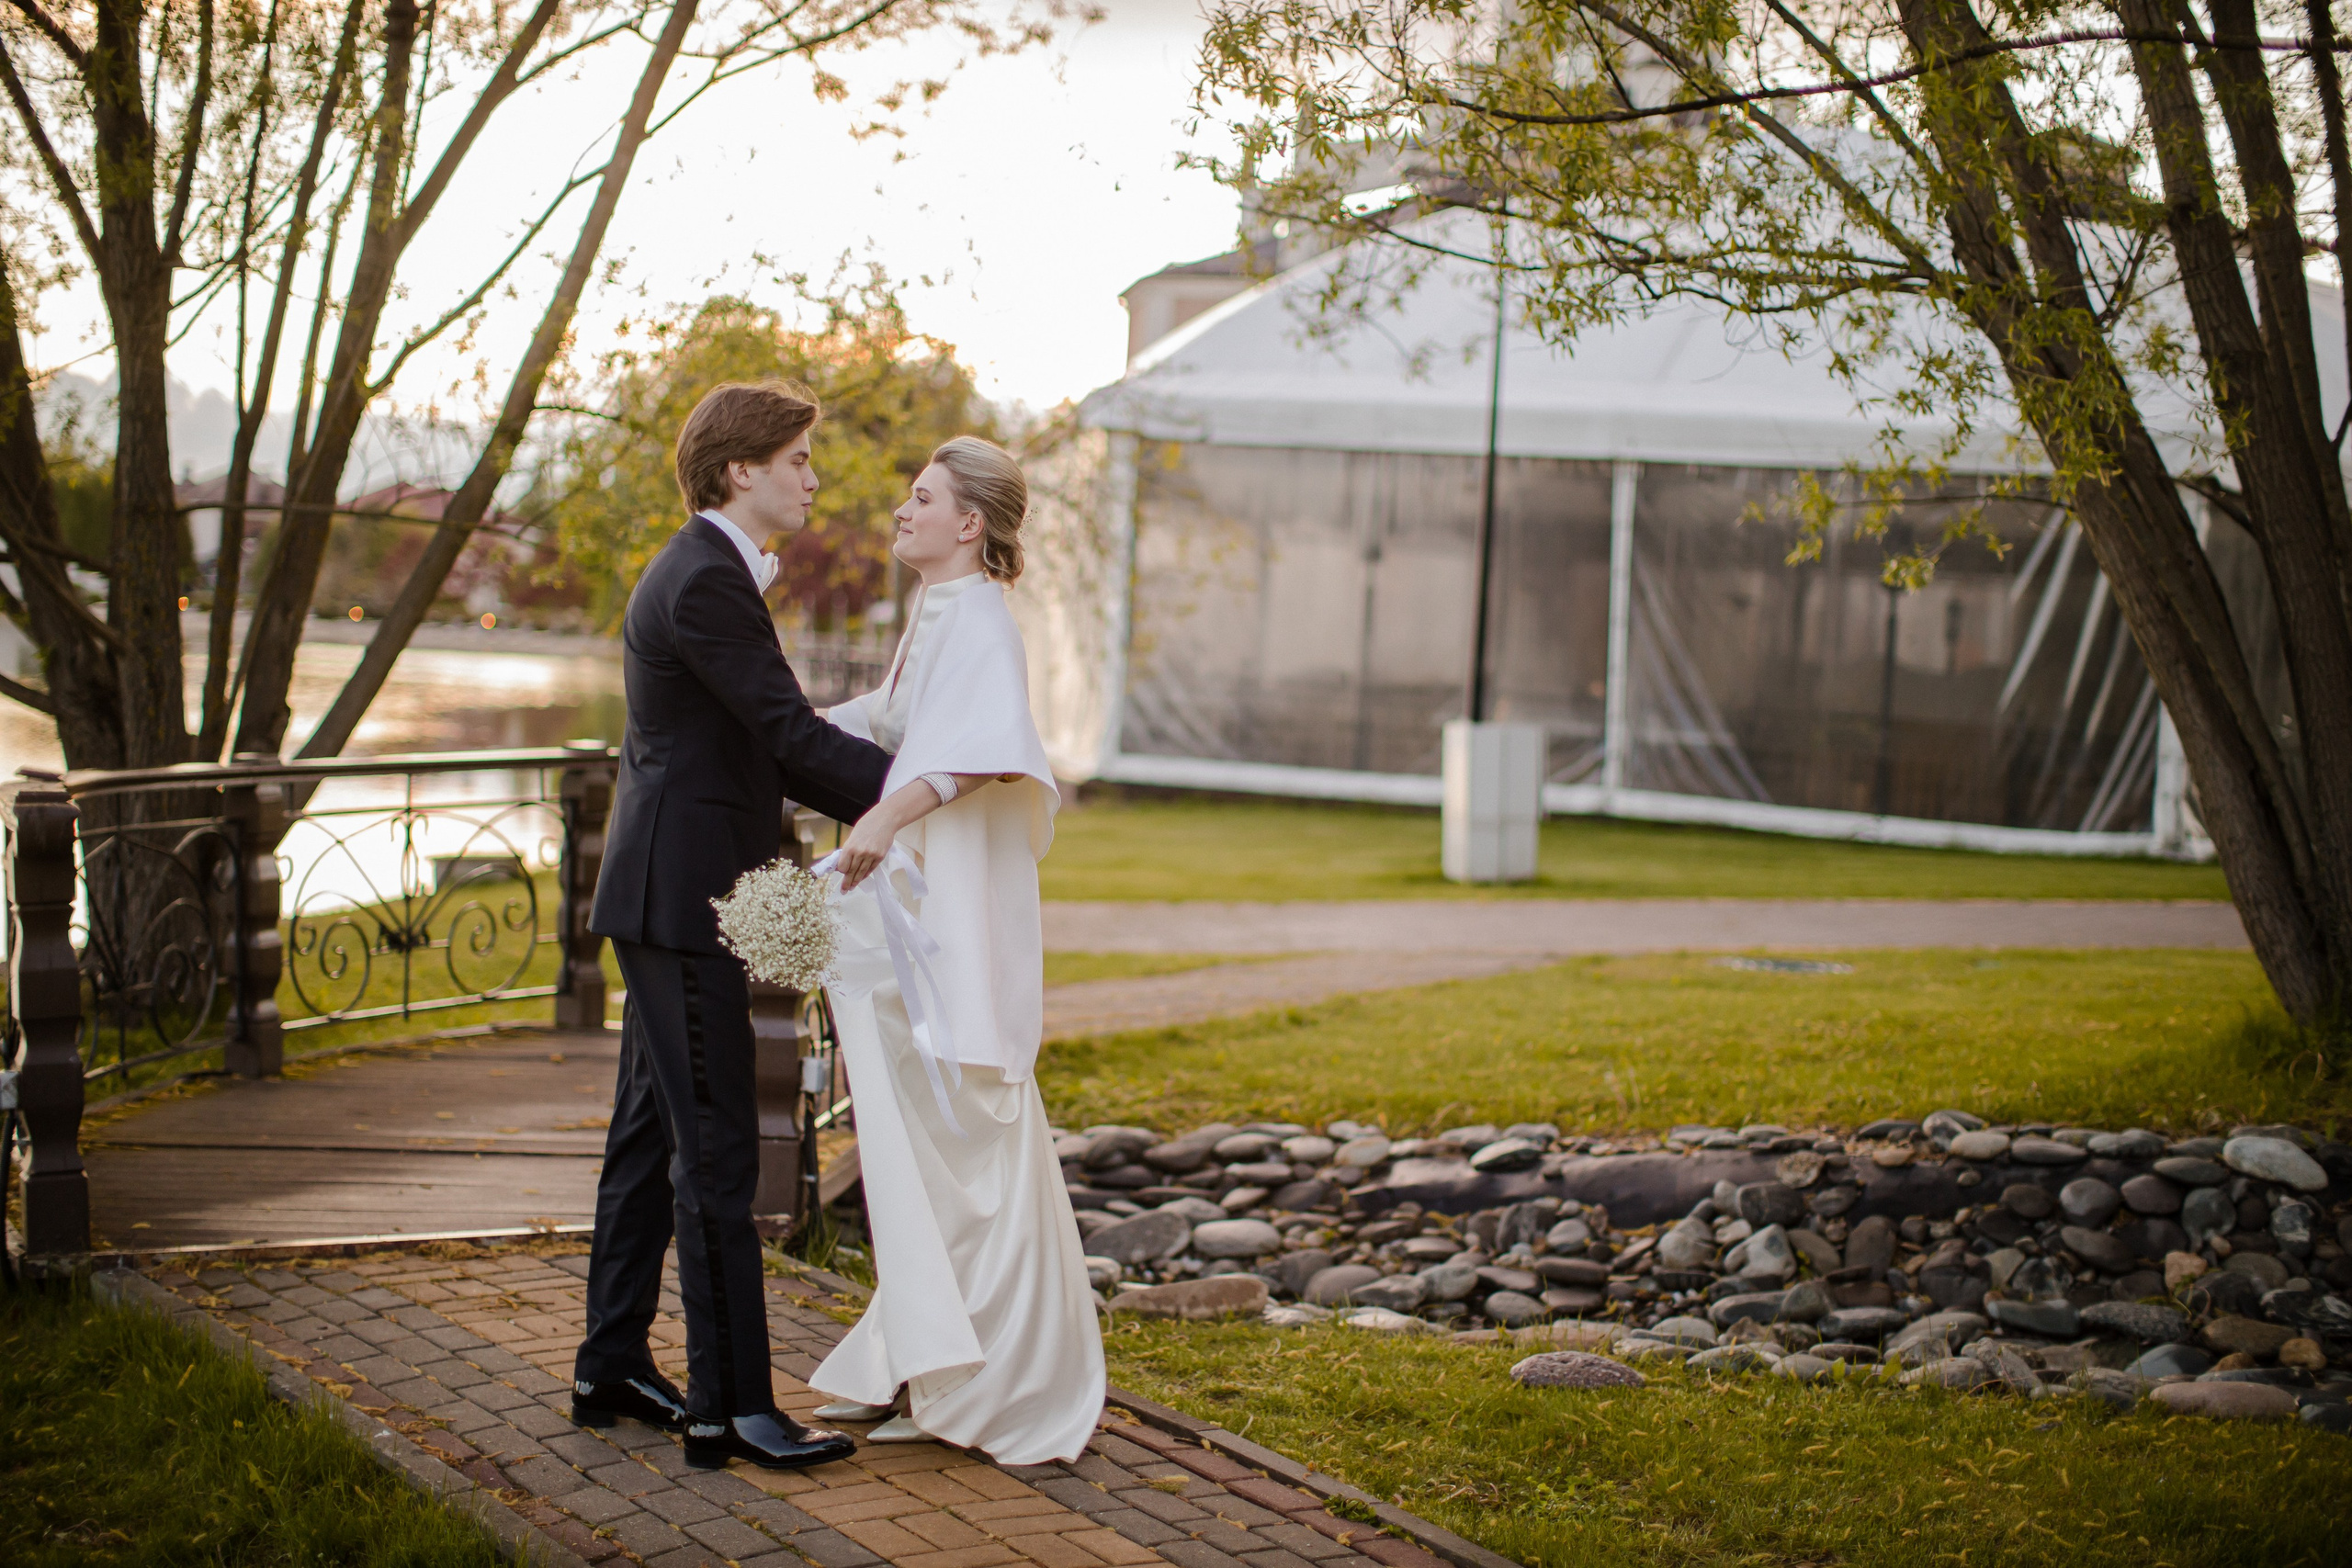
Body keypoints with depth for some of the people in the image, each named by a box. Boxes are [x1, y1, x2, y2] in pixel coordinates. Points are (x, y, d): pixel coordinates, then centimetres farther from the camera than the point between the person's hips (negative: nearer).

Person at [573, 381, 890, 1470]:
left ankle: (611, 1368, 24)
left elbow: (770, 747, 19)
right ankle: (729, 1407, -5)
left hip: (670, 898, 11)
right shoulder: (706, 582, -16)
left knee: (652, 1136, 15)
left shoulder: (700, 573, 17)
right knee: (715, 1153, -8)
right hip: (682, 900, -11)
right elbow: (793, 734, -19)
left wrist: (891, 807, 11)